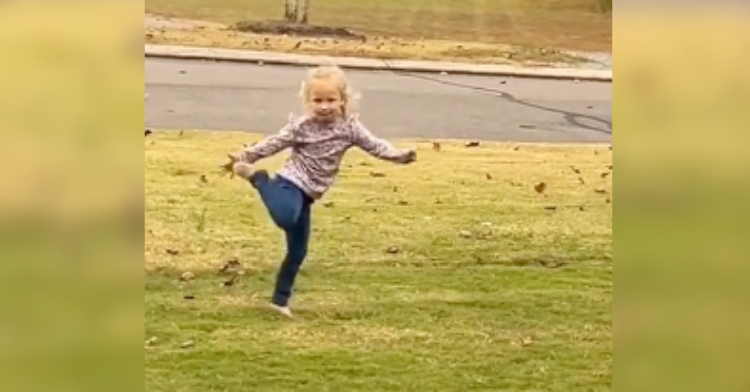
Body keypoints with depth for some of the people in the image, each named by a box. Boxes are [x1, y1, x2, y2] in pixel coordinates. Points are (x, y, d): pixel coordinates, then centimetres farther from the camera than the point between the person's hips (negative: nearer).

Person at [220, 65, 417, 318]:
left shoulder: (349, 127, 0)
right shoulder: (301, 127, -10)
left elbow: (374, 145, -1)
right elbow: (273, 144, -5)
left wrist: (400, 155, -16)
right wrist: (243, 157, -8)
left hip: (308, 193, 5)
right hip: (291, 182, -5)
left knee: (298, 251, 9)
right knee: (286, 217, -39)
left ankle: (280, 299, 21)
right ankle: (256, 178, -15)